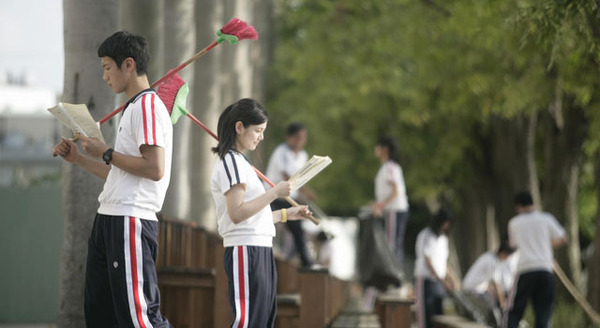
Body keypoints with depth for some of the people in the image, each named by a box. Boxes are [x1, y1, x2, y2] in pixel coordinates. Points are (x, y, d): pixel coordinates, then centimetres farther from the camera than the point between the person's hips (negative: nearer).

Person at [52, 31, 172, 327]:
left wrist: (106, 153, -11)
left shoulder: (148, 105, -9)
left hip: (131, 223, -11)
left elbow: (155, 168, -20)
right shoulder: (133, 108, 22)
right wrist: (79, 159, 19)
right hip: (109, 222, 11)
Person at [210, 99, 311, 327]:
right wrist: (275, 193, -18)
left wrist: (285, 214, 20)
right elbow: (236, 213, -21)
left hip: (261, 251, 10)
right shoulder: (230, 161, -10)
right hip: (245, 251, -10)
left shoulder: (240, 162, 21)